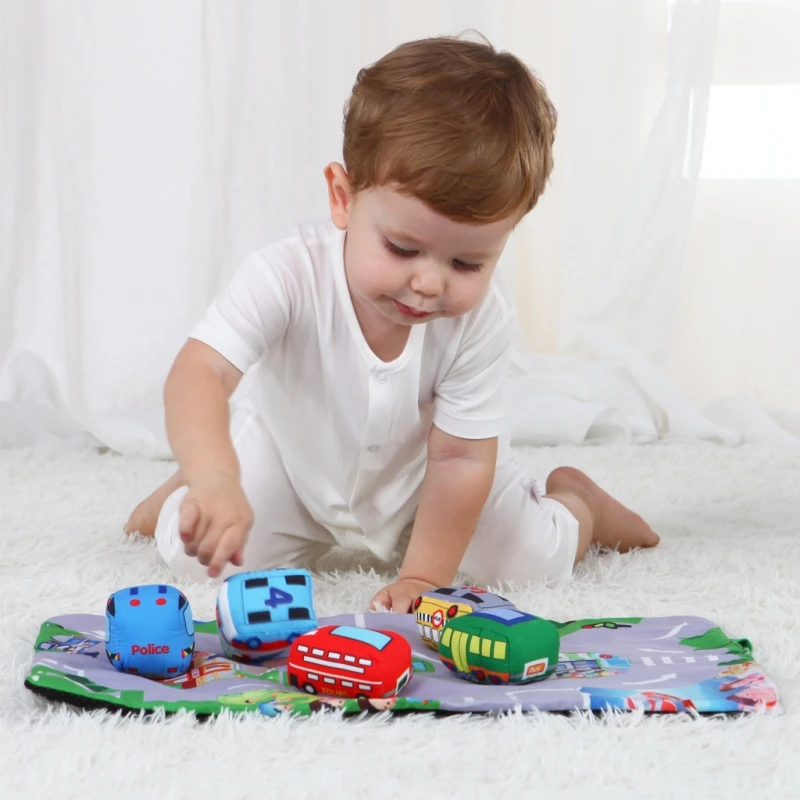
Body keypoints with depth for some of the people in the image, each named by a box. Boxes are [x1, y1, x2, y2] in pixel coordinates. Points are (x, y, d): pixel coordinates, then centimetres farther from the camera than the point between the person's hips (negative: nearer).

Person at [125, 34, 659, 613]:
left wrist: (424, 577, -27)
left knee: (531, 560, -10)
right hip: (296, 461, 0)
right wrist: (213, 479, -68)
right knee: (194, 550, -13)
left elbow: (459, 457, -26)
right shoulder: (290, 277, -39)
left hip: (418, 476, 1)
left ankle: (574, 500, 27)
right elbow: (201, 371, -50)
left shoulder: (483, 315, -33)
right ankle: (189, 489, 25)